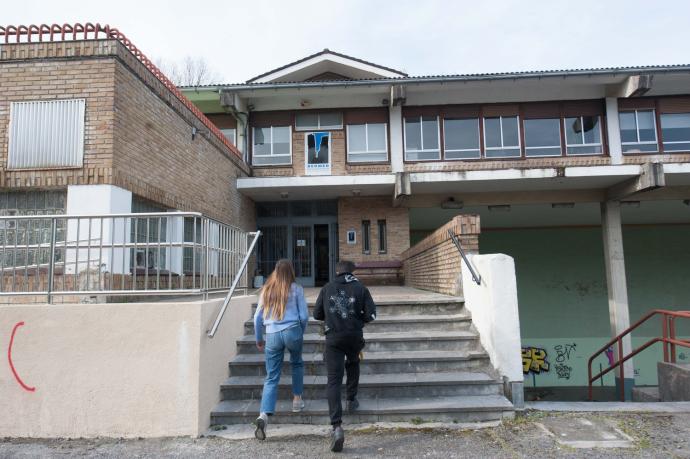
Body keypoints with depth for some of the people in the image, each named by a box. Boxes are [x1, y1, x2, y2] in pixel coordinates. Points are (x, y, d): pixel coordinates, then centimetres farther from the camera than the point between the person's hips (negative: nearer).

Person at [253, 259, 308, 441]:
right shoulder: (296, 289, 3)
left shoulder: (266, 290, 12)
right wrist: (301, 333, 18)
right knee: (297, 364, 27)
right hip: (292, 331, -2)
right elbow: (304, 315, 1)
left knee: (271, 378, 6)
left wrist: (259, 339, 22)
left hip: (272, 335, 2)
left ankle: (264, 415, -10)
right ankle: (297, 400, 31)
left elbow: (257, 317, 12)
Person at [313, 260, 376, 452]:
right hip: (354, 337, 1)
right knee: (353, 364, 33)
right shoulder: (360, 288, 3)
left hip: (333, 338, 0)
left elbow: (317, 314, 9)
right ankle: (351, 400, 36)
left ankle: (337, 426, -13)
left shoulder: (327, 288, 8)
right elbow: (371, 314, -4)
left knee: (334, 381, -2)